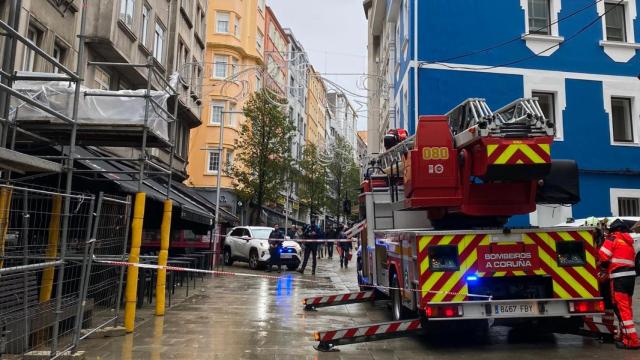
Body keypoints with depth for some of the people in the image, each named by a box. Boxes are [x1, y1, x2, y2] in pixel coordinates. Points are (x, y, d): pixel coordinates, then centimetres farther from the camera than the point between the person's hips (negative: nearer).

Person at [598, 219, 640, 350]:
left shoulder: (613, 238, -2)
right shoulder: (629, 241, 22)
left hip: (619, 277, -9)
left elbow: (603, 255, -11)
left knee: (622, 308, -7)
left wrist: (605, 265, 11)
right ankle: (625, 335, 27)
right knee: (627, 307, 17)